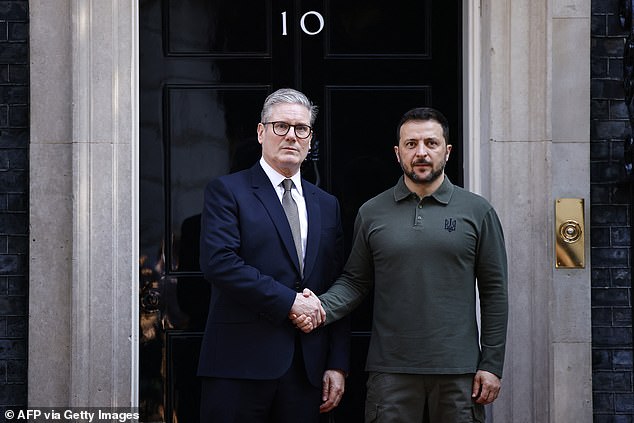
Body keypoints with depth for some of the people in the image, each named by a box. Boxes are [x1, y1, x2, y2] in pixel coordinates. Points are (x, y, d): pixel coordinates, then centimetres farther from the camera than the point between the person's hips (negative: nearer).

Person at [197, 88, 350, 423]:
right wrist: (289, 301, -14)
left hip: (307, 369, 5)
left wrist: (337, 365, 6)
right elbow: (218, 263, -13)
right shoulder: (227, 191, 2)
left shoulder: (326, 205, 17)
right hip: (240, 365, -4)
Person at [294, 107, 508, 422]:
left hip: (458, 372, 0)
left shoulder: (477, 211, 4)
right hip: (390, 370, 1)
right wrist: (320, 307, -11)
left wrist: (491, 365, -1)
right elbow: (355, 281, 10)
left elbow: (494, 291, 4)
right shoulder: (372, 213, 8)